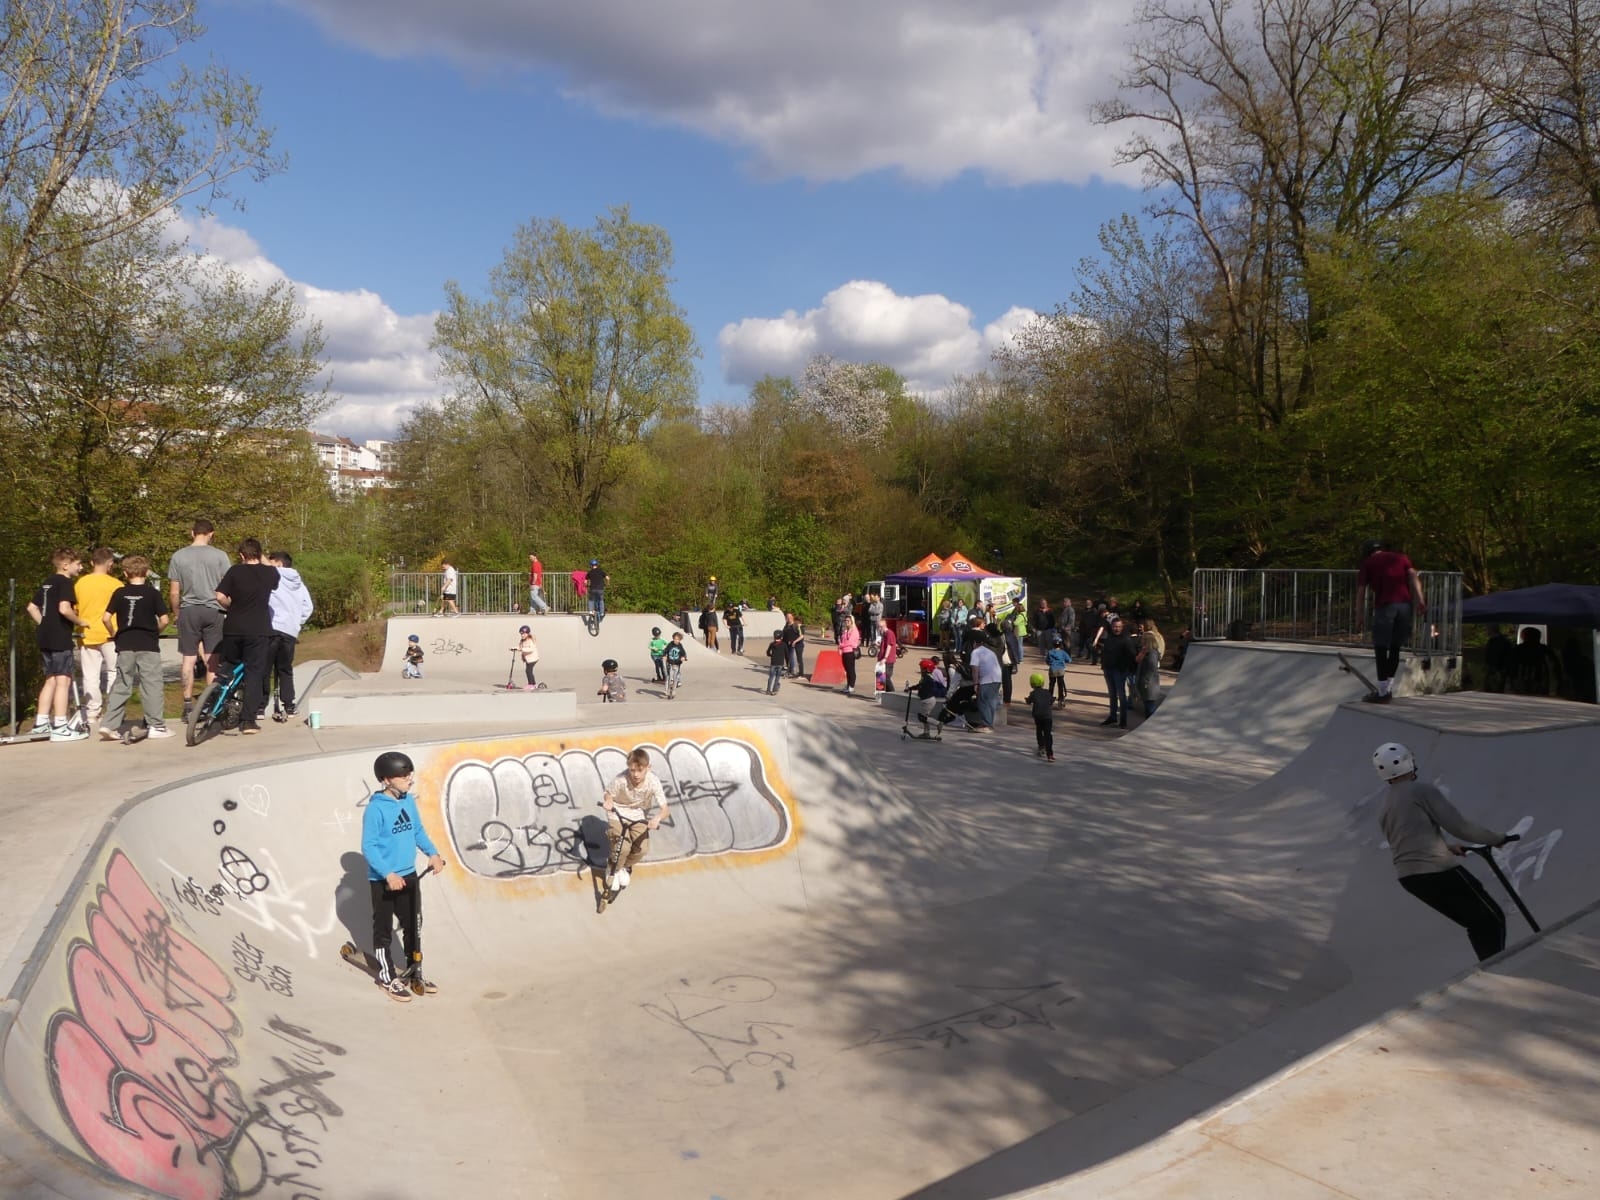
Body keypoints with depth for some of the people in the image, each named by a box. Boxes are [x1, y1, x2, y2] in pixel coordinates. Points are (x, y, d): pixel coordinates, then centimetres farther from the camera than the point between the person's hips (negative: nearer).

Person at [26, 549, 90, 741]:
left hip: (45, 638, 9)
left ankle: (41, 723, 20)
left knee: (51, 680, 17)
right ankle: (60, 727, -7)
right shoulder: (65, 583, -12)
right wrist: (80, 621, -11)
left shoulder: (47, 583, 16)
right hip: (60, 639, -9)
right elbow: (64, 608, -25)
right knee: (63, 680, -6)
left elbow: (32, 607, 20)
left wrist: (45, 624, 20)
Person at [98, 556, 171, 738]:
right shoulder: (153, 593, -4)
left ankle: (109, 724, 7)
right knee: (151, 685, 1)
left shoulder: (120, 593, 3)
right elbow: (164, 620, -8)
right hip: (148, 646, -3)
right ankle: (156, 726, 1)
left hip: (124, 645, 3)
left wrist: (114, 634, 14)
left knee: (121, 685, 10)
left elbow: (105, 618, -2)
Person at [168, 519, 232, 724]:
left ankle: (188, 705, 7)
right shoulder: (219, 556, -3)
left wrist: (176, 612, 15)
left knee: (188, 659, 6)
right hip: (213, 610, -1)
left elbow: (174, 592, 2)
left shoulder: (178, 557, 1)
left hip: (188, 611, 1)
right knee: (212, 659, 6)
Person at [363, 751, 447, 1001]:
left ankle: (414, 972, 31)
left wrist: (433, 853, -3)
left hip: (409, 875, 7)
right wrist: (388, 874, -27)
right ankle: (387, 977, 25)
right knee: (384, 930, 10)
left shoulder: (409, 801, -1)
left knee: (413, 925, 16)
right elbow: (368, 847, -21)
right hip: (382, 880, -7)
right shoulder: (375, 809, -21)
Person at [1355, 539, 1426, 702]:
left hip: (1385, 605, -4)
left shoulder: (1367, 563, 16)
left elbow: (1361, 593, 10)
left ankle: (1383, 692, 0)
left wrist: (1358, 620, 13)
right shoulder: (1400, 557, 24)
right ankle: (1389, 688, 18)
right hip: (1405, 604, 4)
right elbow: (1413, 576, 6)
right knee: (1395, 648, 15)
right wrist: (1420, 600, -4)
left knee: (1380, 649, 2)